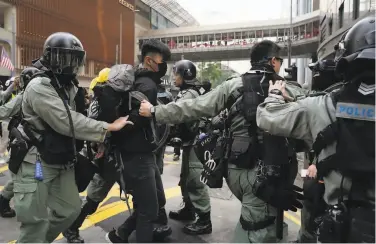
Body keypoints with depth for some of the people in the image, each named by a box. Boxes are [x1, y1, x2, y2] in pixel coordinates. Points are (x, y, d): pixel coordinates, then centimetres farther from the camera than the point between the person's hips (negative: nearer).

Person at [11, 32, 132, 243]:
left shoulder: (68, 86, 9)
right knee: (37, 221, -1)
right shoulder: (39, 86, -20)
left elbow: (74, 119, 9)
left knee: (70, 208, 15)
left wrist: (95, 142, -3)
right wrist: (108, 127, -25)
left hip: (61, 162, 9)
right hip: (36, 164, -8)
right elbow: (66, 122, -28)